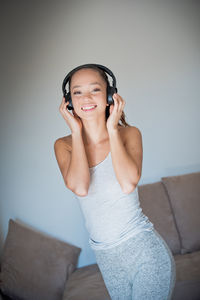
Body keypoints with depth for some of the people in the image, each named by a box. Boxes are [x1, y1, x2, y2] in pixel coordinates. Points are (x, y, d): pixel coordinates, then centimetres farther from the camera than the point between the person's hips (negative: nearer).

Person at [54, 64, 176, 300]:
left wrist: (112, 128, -17)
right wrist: (76, 131, -15)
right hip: (105, 256, 3)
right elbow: (80, 187, -22)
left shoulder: (129, 134, -7)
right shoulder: (63, 145, -3)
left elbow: (128, 184, -26)